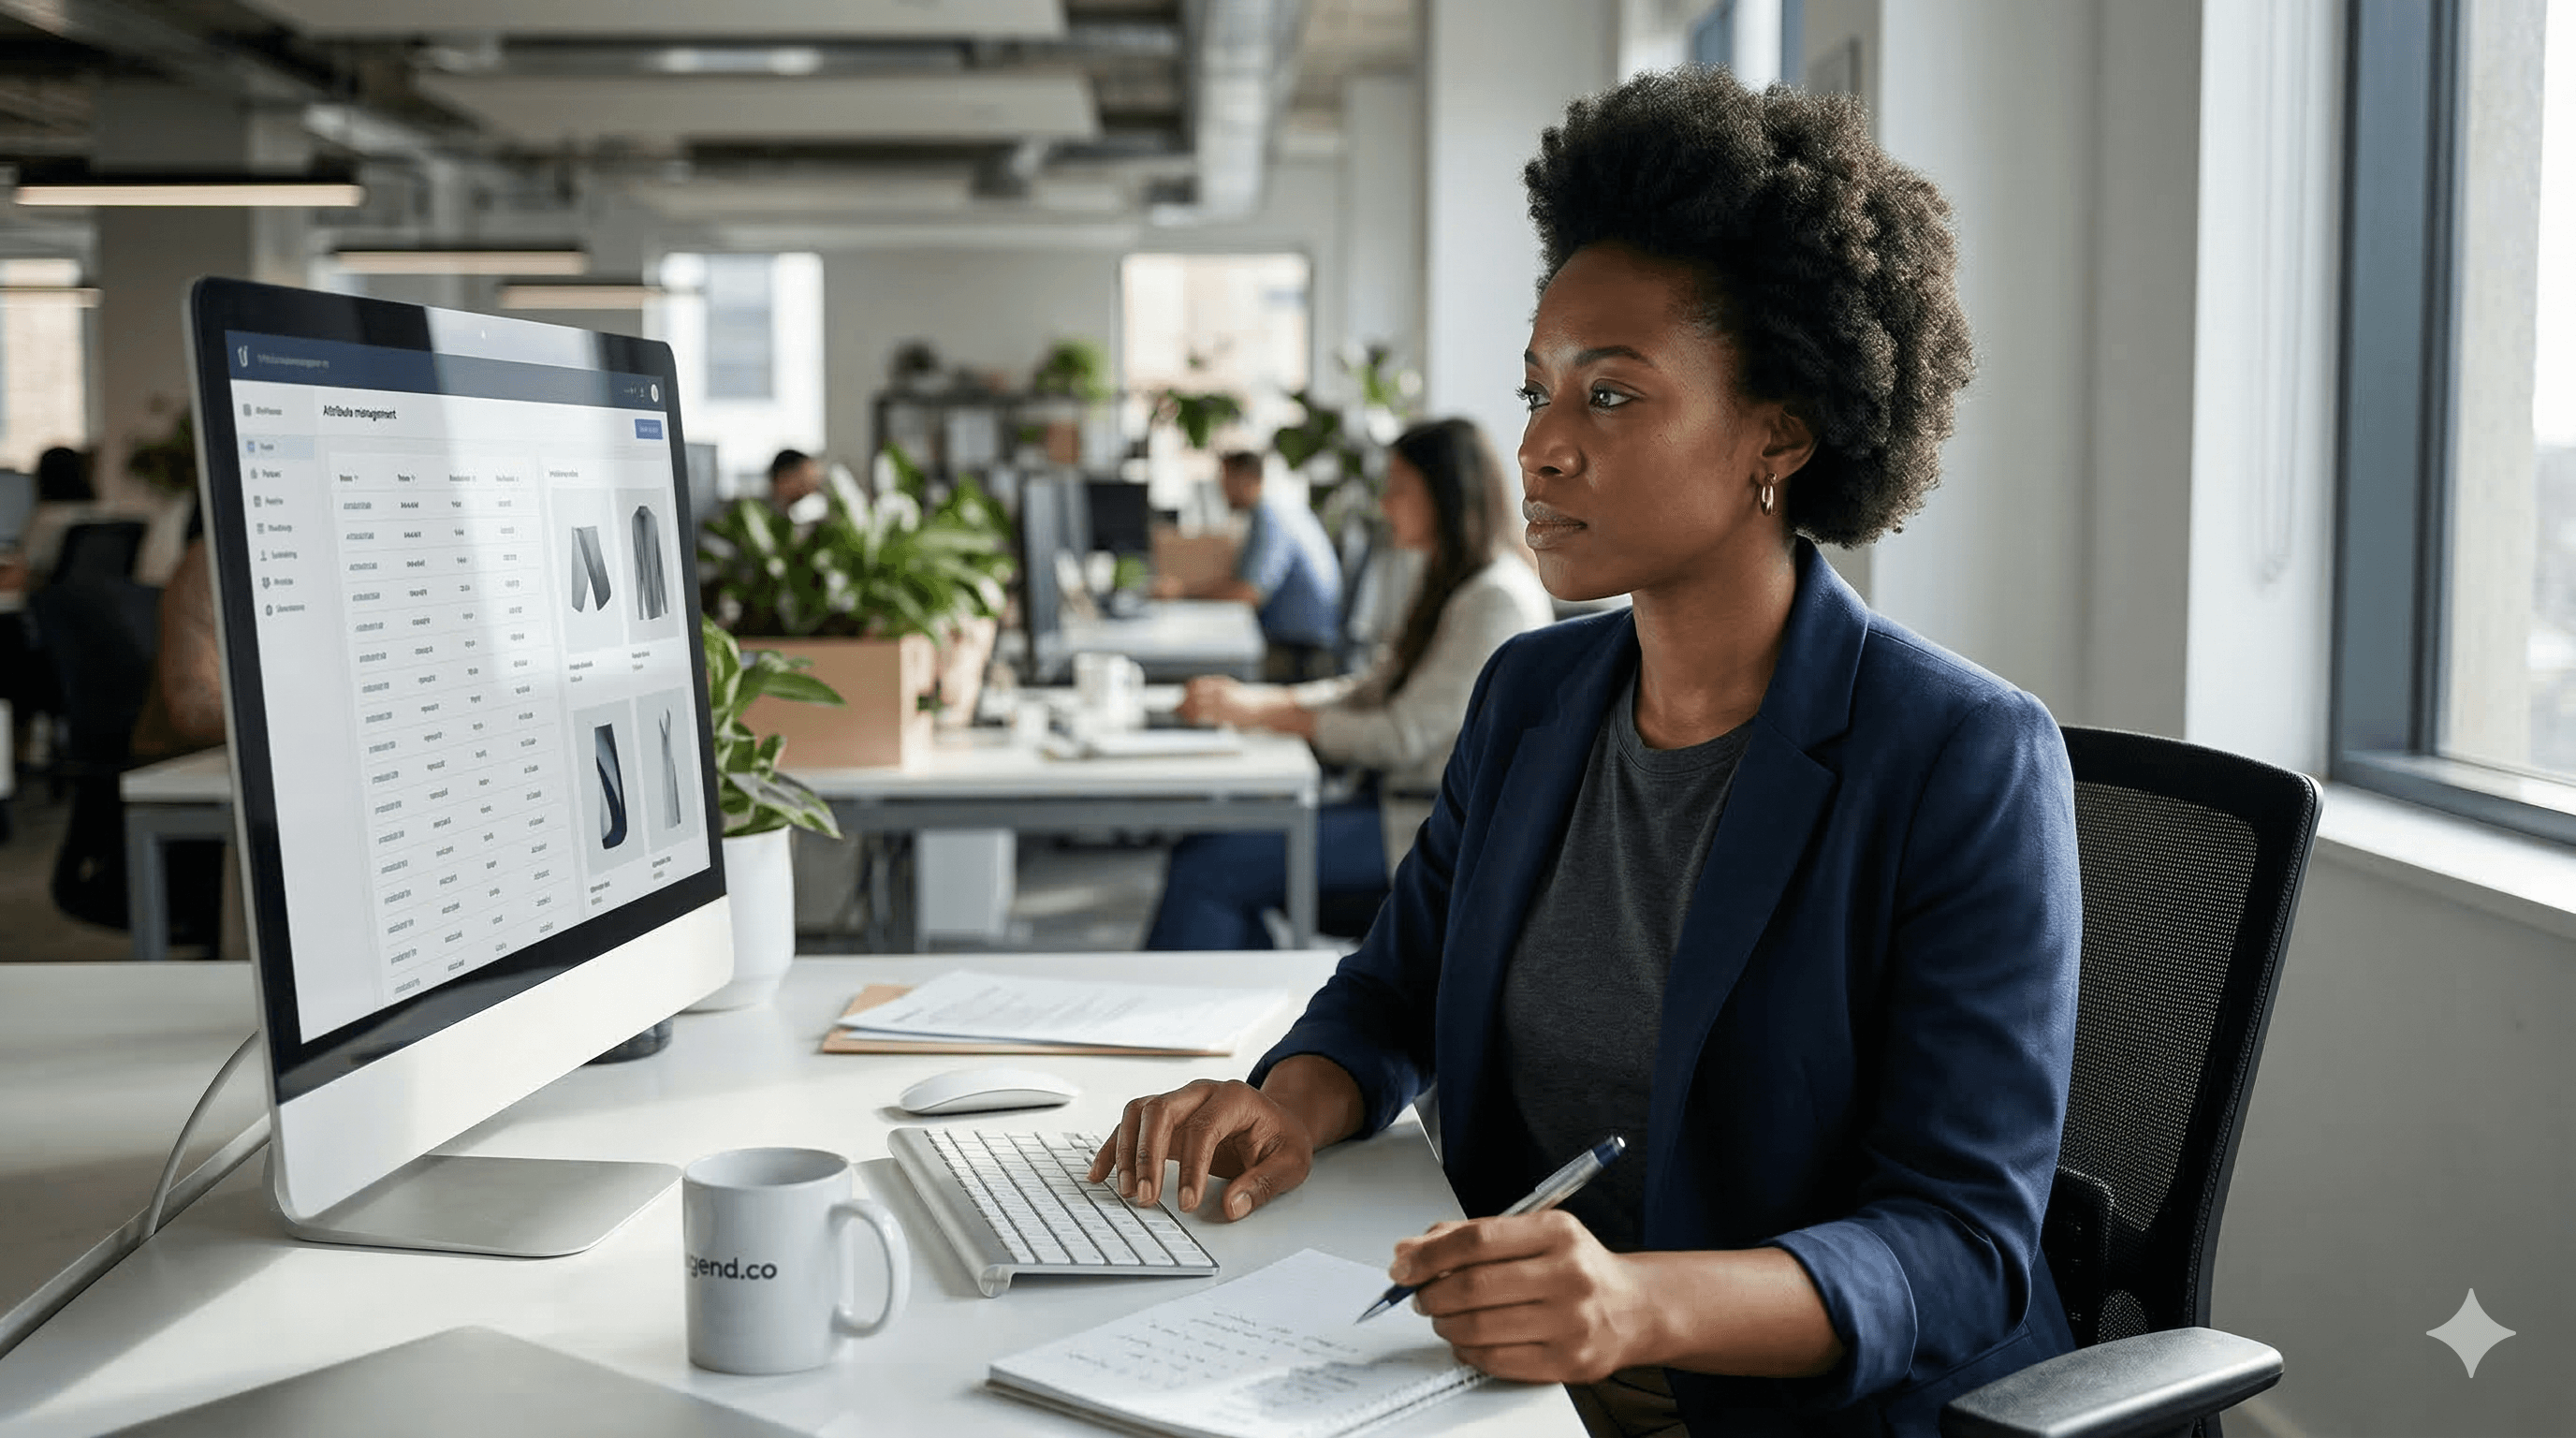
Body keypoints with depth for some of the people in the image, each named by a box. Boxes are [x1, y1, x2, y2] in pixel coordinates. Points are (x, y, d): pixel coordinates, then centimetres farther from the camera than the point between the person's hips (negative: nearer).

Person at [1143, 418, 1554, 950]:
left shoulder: (1496, 600, -15)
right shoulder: (1449, 584, 16)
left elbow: (1403, 736, -19)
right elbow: (1376, 691, 16)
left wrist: (1266, 713, -13)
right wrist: (1250, 697, 3)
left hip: (1437, 829, -10)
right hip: (1399, 799, 10)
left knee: (1209, 867, -17)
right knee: (1202, 850, -5)